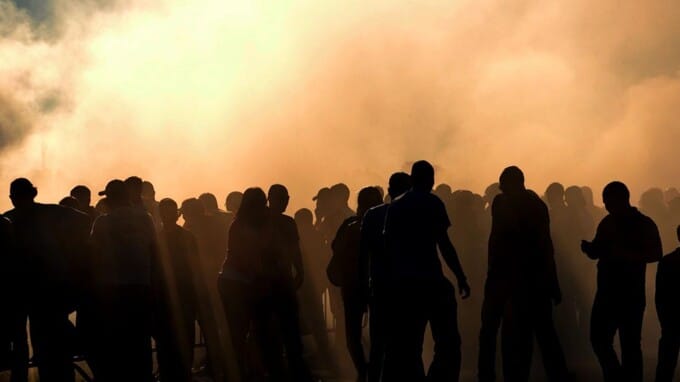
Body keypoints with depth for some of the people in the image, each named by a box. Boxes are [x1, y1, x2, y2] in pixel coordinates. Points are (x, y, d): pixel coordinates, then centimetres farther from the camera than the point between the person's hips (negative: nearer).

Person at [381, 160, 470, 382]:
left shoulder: (395, 207, 13)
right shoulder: (432, 203, -2)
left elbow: (388, 246, 12)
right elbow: (443, 244, -8)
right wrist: (461, 277, -5)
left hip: (401, 282, 6)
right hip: (429, 280, -6)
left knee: (406, 346, 8)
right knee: (447, 342, -2)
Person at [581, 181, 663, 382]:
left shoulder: (644, 224, -5)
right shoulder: (607, 223, 11)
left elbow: (655, 254, -14)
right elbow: (596, 251, 17)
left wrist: (627, 255, -26)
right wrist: (587, 246, -6)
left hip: (631, 294, -5)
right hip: (607, 292, 5)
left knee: (630, 344, -3)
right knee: (599, 339, 2)